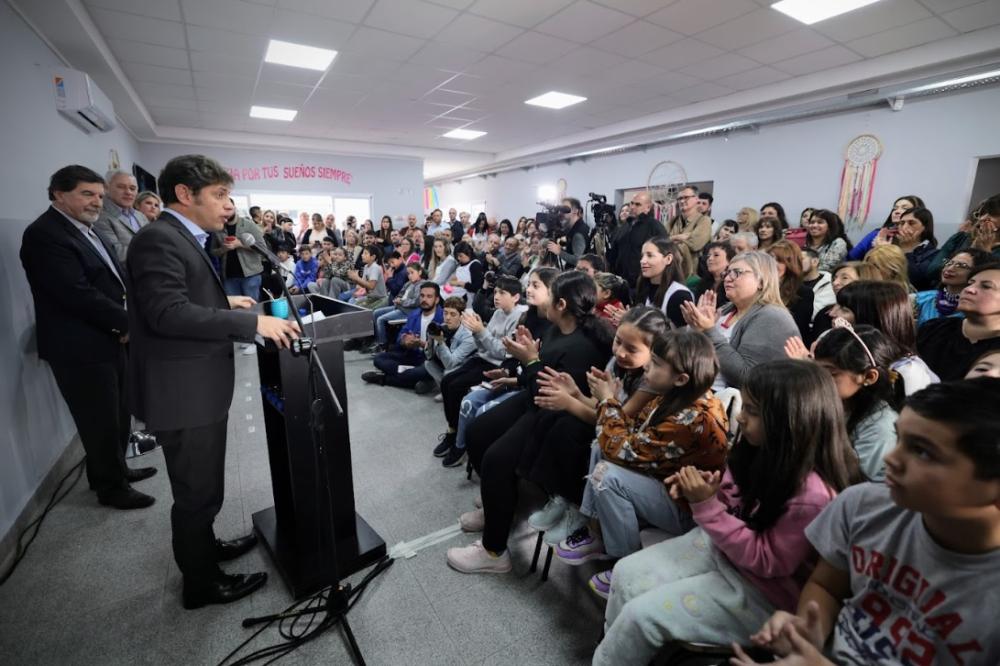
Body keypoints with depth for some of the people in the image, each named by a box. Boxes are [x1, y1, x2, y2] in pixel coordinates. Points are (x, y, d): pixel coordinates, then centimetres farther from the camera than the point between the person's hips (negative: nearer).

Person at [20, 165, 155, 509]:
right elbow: (78, 295, -24)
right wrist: (128, 323, -14)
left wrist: (125, 323, -6)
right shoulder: (44, 234, -17)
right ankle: (111, 487, 23)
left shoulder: (89, 231, 11)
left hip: (110, 340, 9)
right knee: (100, 422, 6)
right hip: (81, 348, -8)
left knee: (118, 416, 20)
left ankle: (114, 469, 39)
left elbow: (117, 278, 10)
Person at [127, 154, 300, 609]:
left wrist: (224, 303, 15)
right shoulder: (159, 239, -18)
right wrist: (253, 323, -30)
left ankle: (203, 548, 46)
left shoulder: (182, 239, 14)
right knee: (198, 491, 7)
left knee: (202, 486, 26)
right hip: (182, 392, -10)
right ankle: (201, 583, 26)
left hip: (198, 387, 10)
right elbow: (168, 312, -29)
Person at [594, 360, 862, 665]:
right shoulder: (766, 449, -9)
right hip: (721, 545, 7)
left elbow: (767, 561, -23)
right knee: (625, 573, 2)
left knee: (640, 614, -12)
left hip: (760, 590, -7)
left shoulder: (812, 495, -30)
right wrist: (709, 488, -13)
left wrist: (707, 506, -29)